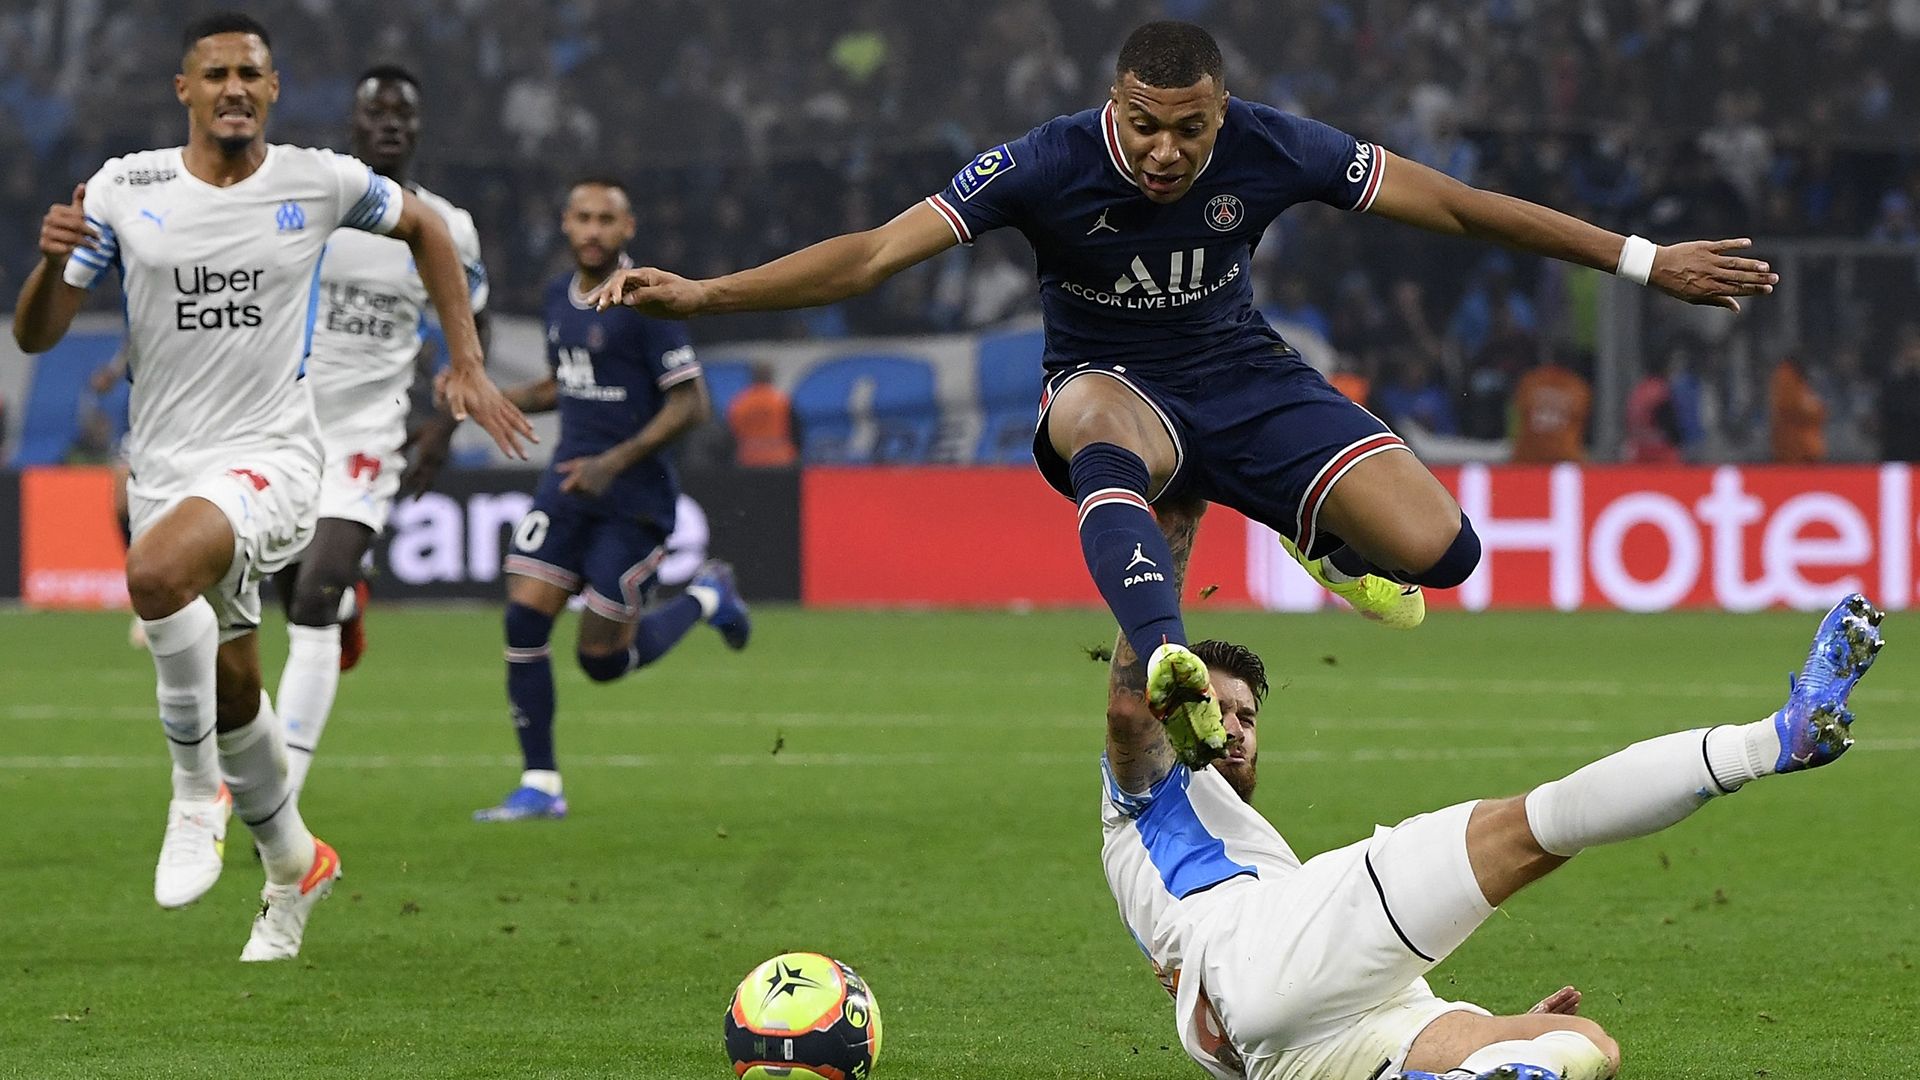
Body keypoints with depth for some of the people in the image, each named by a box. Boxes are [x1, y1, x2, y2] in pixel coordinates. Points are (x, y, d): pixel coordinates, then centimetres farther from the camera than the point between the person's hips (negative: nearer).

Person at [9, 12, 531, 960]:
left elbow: (424, 228, 18)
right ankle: (293, 864, 39)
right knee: (230, 692, 14)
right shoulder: (125, 189, -2)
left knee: (157, 572, -34)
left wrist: (468, 367, 13)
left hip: (270, 455, -3)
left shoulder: (320, 182, -3)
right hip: (165, 467, 4)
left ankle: (197, 793, -17)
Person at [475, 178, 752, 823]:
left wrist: (616, 462, -21)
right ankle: (540, 786, 2)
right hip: (568, 485, 6)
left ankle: (705, 598, 26)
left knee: (603, 659, -2)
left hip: (634, 499, -6)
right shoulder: (560, 296, 10)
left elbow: (691, 405, -15)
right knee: (523, 624, -7)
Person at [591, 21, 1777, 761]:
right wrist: (700, 294, -35)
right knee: (1099, 425, -43)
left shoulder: (1273, 149, -17)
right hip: (1114, 385, -2)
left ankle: (1320, 539, 20)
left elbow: (1456, 205, -10)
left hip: (1245, 379, 2)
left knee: (1437, 550, -18)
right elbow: (878, 252, -24)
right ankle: (1165, 653, -60)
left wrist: (1646, 262, -9)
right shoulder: (1050, 165, -22)